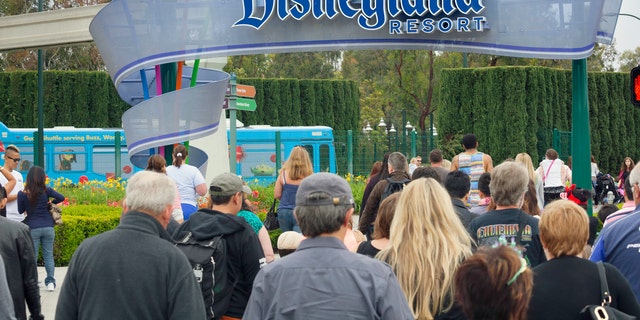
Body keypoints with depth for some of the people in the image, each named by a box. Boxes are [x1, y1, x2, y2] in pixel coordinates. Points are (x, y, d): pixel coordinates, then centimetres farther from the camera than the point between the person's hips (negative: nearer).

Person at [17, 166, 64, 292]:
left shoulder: (22, 194, -6)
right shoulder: (46, 190, -4)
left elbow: (20, 211, 2)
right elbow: (61, 198, -6)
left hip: (32, 228, -1)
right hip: (48, 228, 1)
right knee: (48, 255, 9)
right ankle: (50, 282, 8)